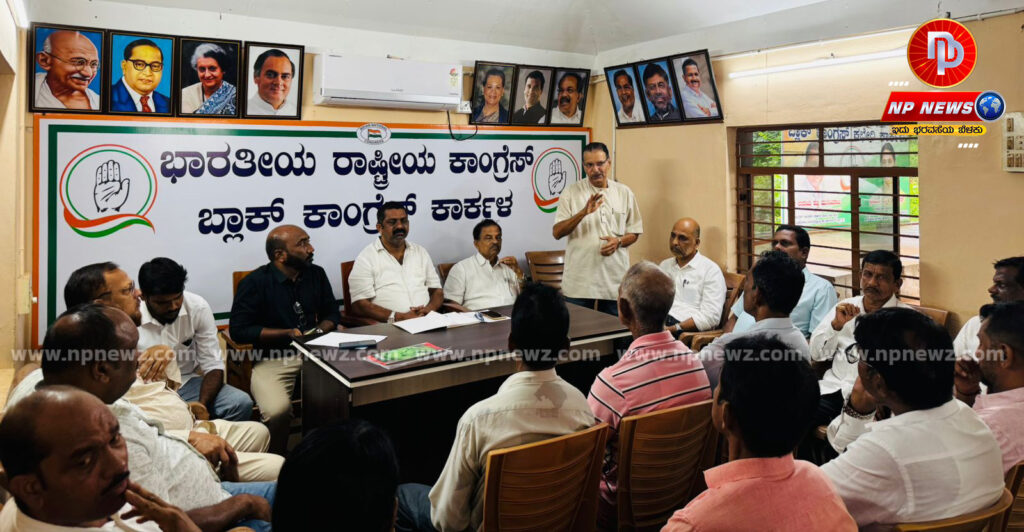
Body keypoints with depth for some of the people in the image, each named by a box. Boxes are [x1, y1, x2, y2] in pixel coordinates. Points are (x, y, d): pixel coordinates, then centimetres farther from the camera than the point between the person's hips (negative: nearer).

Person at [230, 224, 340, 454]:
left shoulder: (316, 274, 11)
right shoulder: (255, 282, -4)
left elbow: (332, 313, 21)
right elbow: (238, 330, -7)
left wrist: (320, 330, -2)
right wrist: (288, 333, -10)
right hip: (272, 360, -4)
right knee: (278, 411, -32)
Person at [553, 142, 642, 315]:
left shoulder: (624, 193, 7)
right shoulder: (571, 192, 1)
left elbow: (634, 232, 12)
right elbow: (557, 233, -6)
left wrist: (619, 241, -10)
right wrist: (583, 213, -21)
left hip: (615, 279, 2)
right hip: (579, 280, -1)